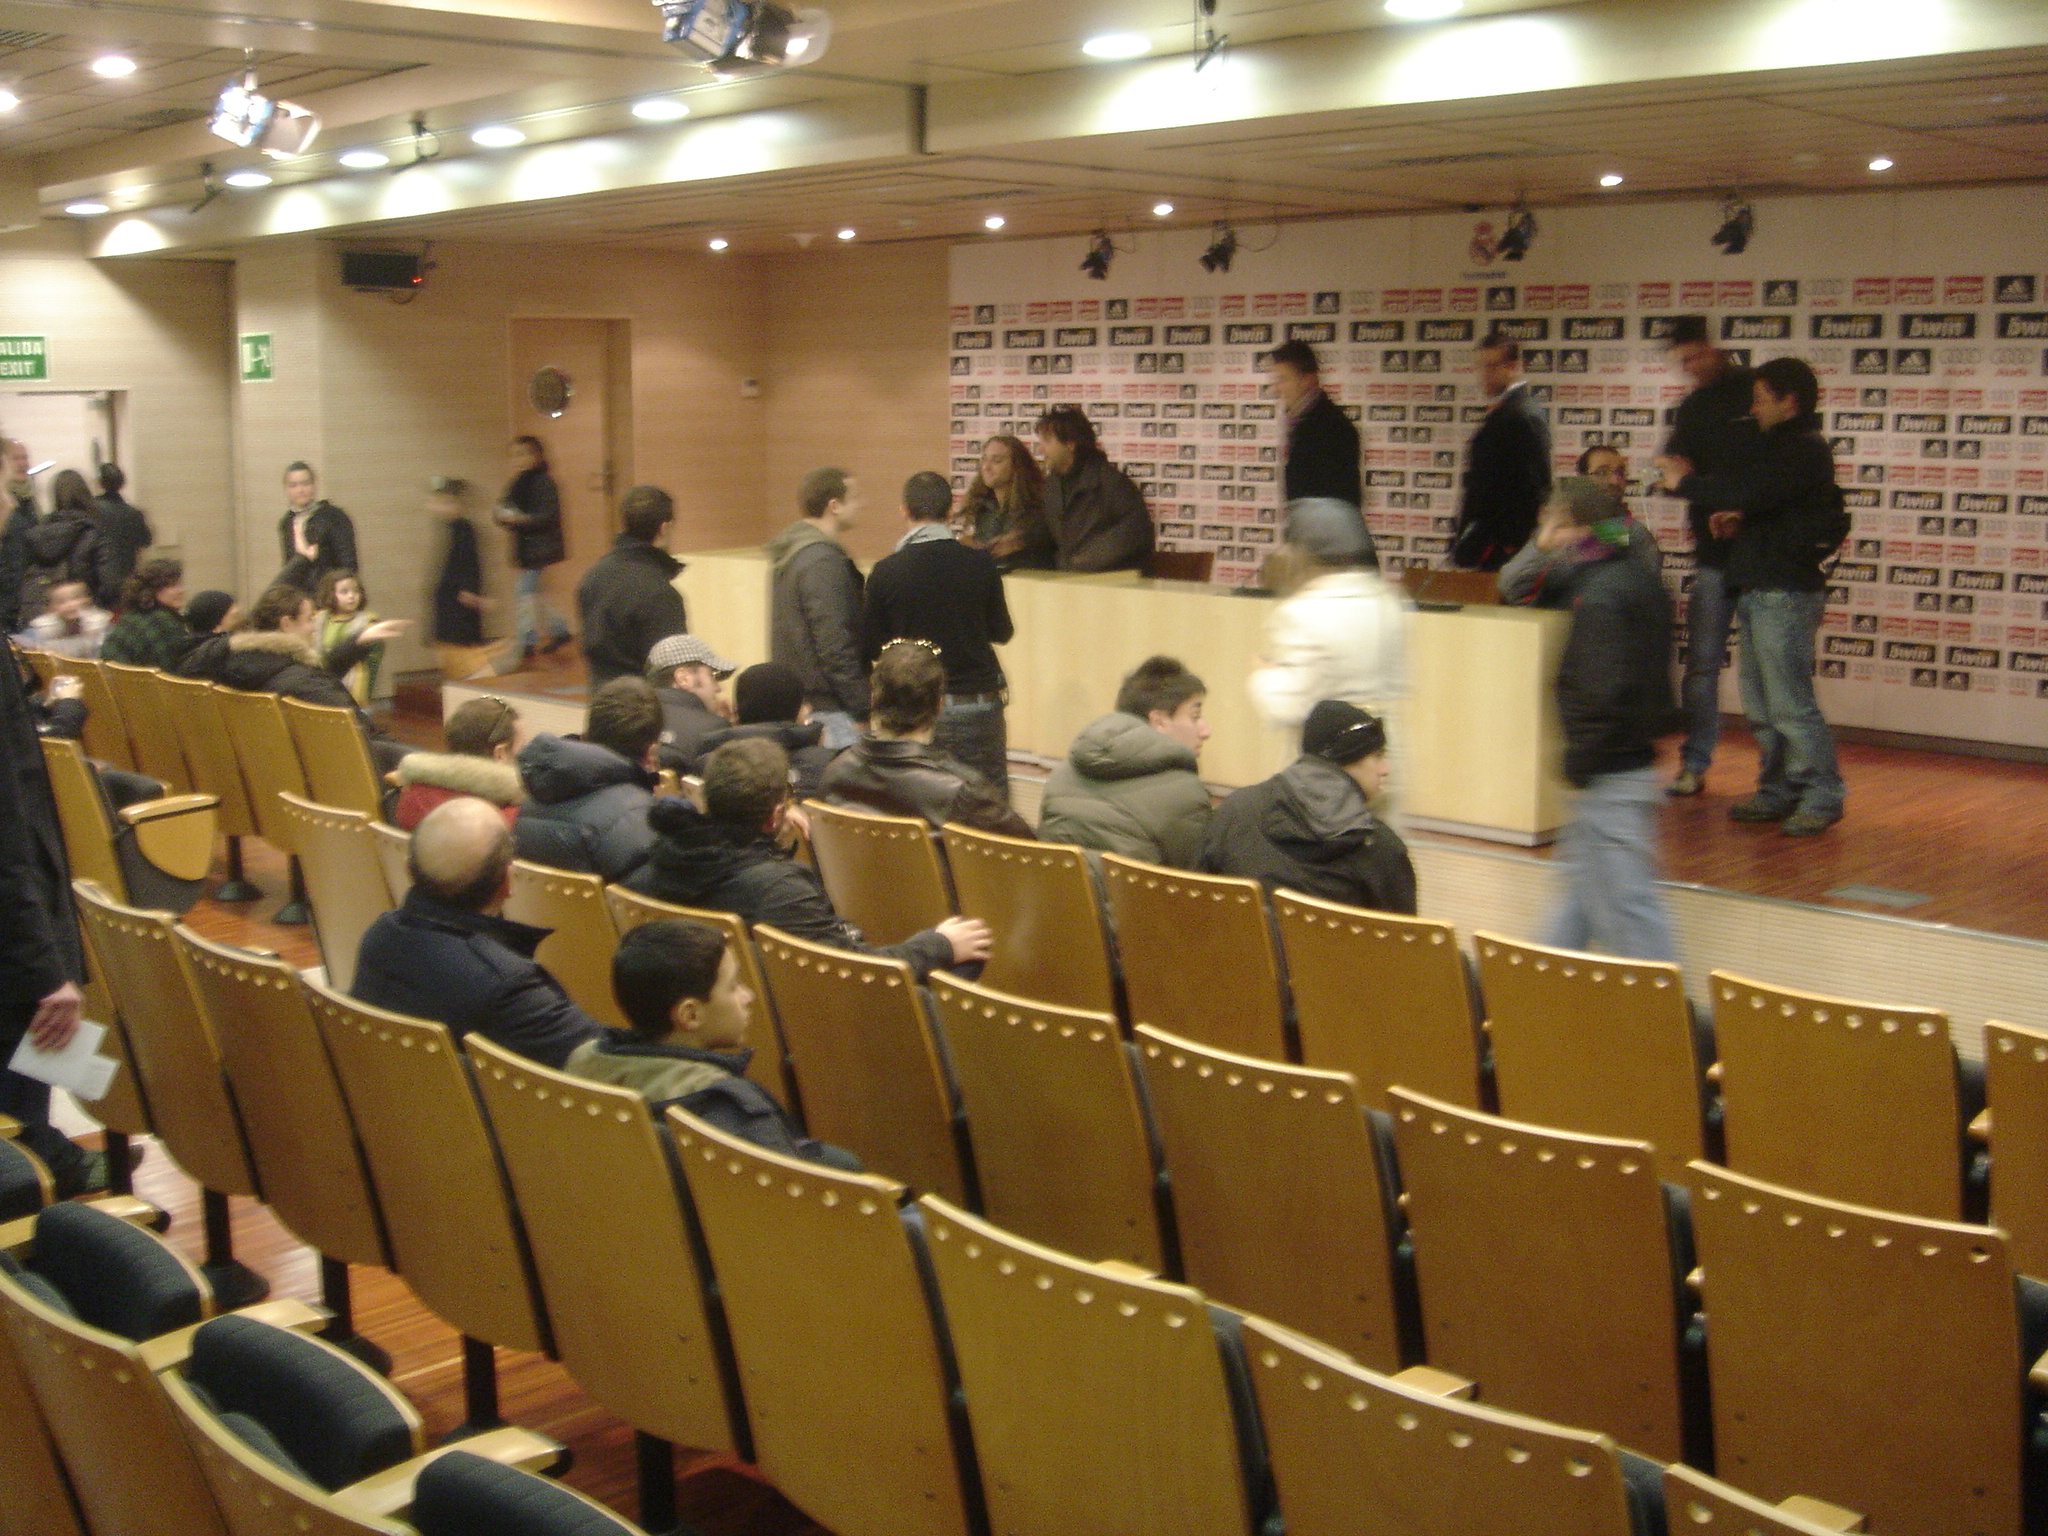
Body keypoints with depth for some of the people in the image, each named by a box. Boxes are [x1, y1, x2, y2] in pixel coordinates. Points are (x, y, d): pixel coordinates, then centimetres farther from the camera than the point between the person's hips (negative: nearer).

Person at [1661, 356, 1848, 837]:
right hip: (1759, 590, 10)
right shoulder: (1785, 446, 20)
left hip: (1785, 593, -10)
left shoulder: (1804, 450, -12)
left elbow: (1746, 492, -23)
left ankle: (1823, 796, -2)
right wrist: (1739, 519, 3)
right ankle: (1778, 791, 20)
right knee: (1760, 702, 12)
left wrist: (1686, 483, -10)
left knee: (1789, 700, -9)